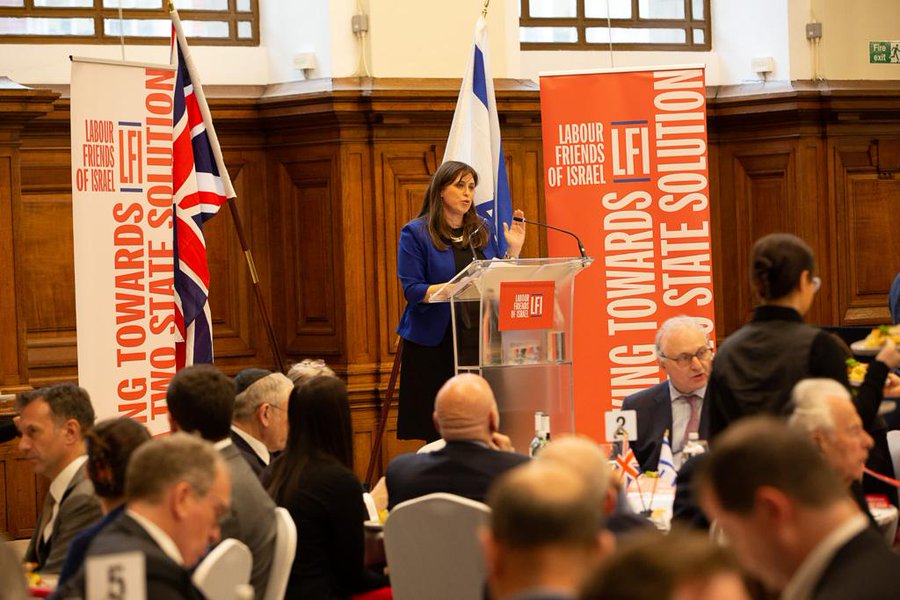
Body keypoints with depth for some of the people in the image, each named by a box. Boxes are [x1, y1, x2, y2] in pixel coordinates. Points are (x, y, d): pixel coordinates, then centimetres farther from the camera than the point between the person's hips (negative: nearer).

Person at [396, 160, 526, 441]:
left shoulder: (483, 230, 14)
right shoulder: (415, 233, -1)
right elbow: (412, 290, -10)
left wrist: (514, 249, 4)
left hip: (479, 341, 4)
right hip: (435, 345, -4)